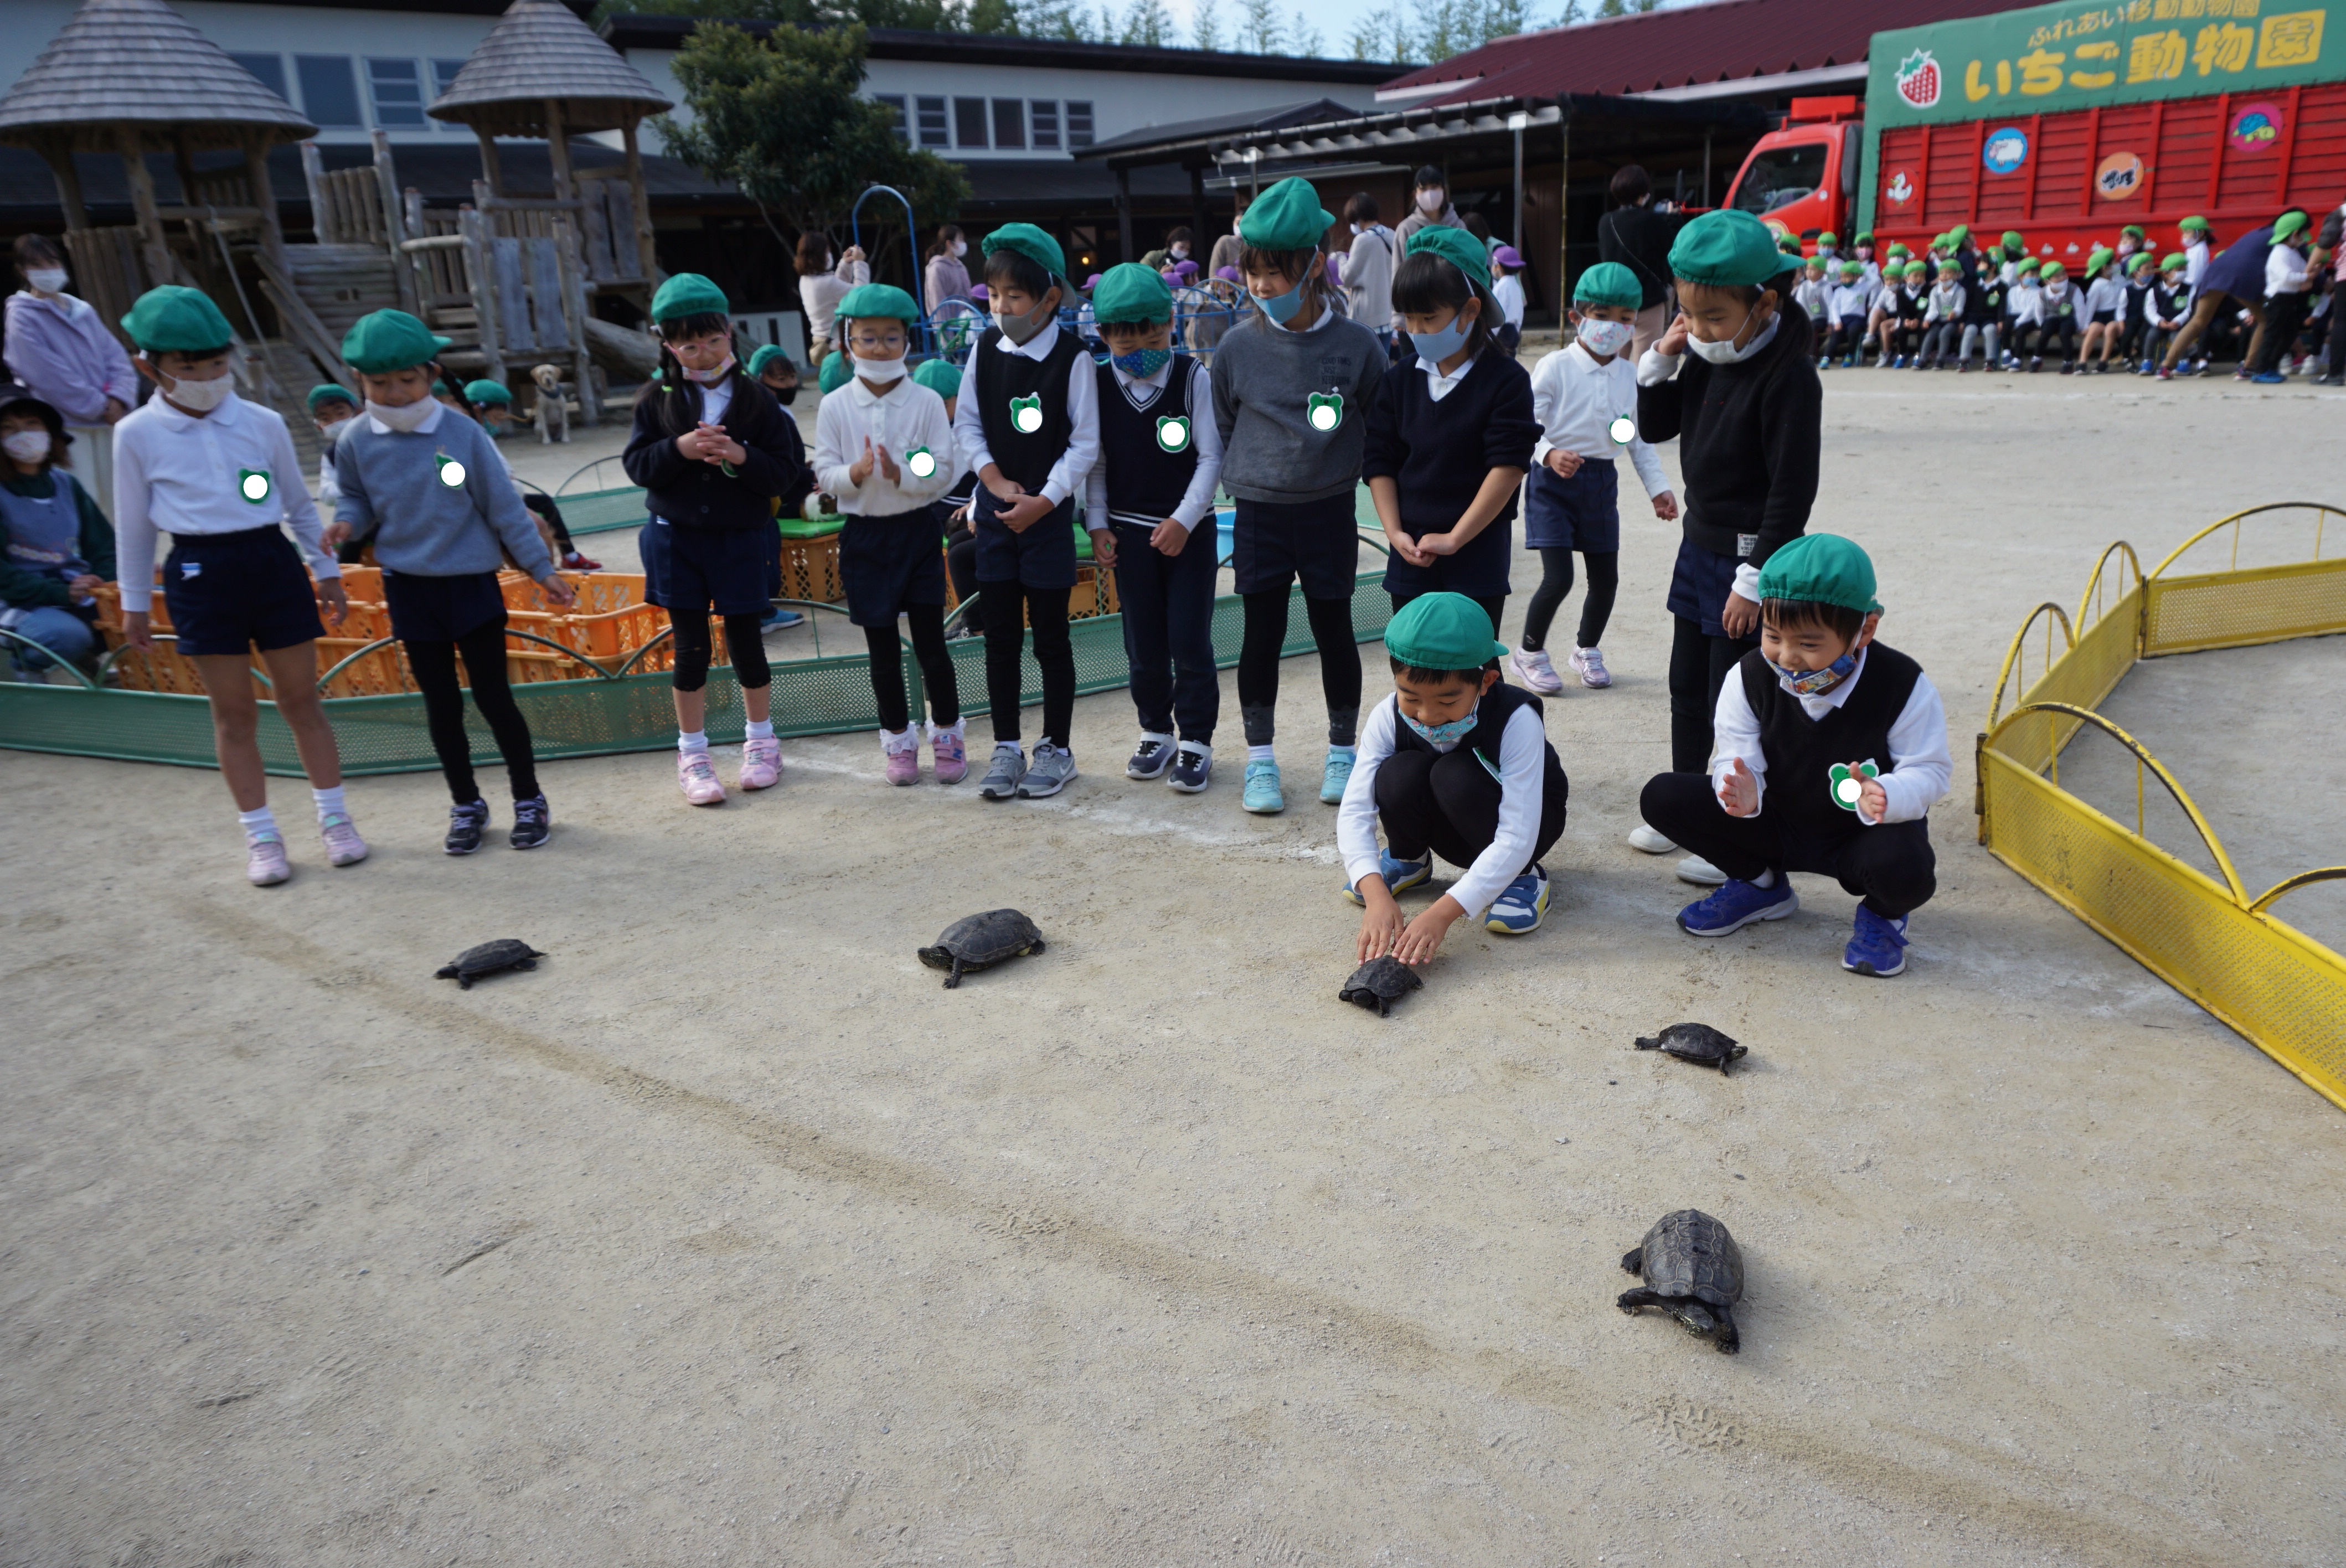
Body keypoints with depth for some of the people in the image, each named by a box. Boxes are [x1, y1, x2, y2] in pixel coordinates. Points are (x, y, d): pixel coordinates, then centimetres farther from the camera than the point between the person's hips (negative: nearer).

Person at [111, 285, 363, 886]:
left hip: (274, 562, 1)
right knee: (233, 712, 5)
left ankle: (335, 819, 18)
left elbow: (299, 505, 13)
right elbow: (133, 526, 7)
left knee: (300, 699, 6)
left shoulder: (263, 423, 2)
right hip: (201, 572, -1)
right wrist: (134, 603, 10)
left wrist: (327, 570, 13)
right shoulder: (137, 434, 0)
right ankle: (261, 836, 15)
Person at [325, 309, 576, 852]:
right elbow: (356, 499, 12)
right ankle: (467, 806, 24)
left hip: (473, 582, -3)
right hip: (409, 587, 3)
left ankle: (529, 800, 17)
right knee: (440, 703, 10)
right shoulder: (356, 441, -3)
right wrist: (347, 523, -11)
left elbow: (505, 507, -5)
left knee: (492, 694, 2)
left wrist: (542, 568, -3)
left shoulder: (463, 434, -10)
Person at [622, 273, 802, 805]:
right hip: (676, 539, 1)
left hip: (740, 538, -1)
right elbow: (636, 464, -4)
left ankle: (761, 743, 27)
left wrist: (743, 458, -24)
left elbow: (786, 471, -6)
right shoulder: (657, 398, 1)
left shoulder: (755, 398, -4)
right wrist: (679, 449, -20)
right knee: (690, 648, 5)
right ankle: (692, 755, 18)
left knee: (745, 642, 8)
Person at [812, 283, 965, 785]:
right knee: (882, 648, 10)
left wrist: (902, 475, -23)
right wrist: (855, 473, -22)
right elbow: (824, 475, -1)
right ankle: (898, 739, 24)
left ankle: (947, 734, 20)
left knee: (931, 641, 3)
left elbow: (944, 471, -7)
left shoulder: (927, 401, -4)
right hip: (863, 534, 1)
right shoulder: (834, 407, -1)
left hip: (917, 530, -1)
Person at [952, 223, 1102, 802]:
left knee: (1051, 637, 3)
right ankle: (1005, 748, 19)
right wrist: (995, 478, -6)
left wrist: (1045, 500, -13)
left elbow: (1085, 443, -8)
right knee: (1000, 635, 8)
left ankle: (1056, 749, 16)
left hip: (1049, 510, -4)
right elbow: (966, 422, 8)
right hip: (995, 507, 4)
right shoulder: (985, 349, 2)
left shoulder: (1072, 357, -10)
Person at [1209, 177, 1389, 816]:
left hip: (1329, 511, -1)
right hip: (1259, 513, 1)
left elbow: (1380, 429, 4)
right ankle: (1260, 760, 18)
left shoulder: (1357, 346, -6)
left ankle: (1343, 752, 25)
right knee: (1262, 632, 6)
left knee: (1333, 630, 8)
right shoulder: (1237, 348, -3)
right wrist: (1246, 477, 10)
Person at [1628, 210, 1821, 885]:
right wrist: (1661, 360, -3)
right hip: (1700, 545, 8)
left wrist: (1754, 580, -20)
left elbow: (1792, 491, -20)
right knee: (1688, 689, 18)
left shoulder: (1789, 378, -20)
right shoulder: (1707, 360, 3)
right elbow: (1655, 427, 13)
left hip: (1749, 558, -8)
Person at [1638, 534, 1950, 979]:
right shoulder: (1751, 677, -14)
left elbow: (1929, 771, -16)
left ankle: (1882, 914, 5)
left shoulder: (1903, 687, -20)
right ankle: (1761, 883, 9)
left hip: (1862, 836, -3)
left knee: (1906, 871, -39)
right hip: (1777, 826, 3)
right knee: (1662, 796, -15)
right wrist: (1741, 790, -39)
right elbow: (1737, 757, -13)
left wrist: (1887, 798, -39)